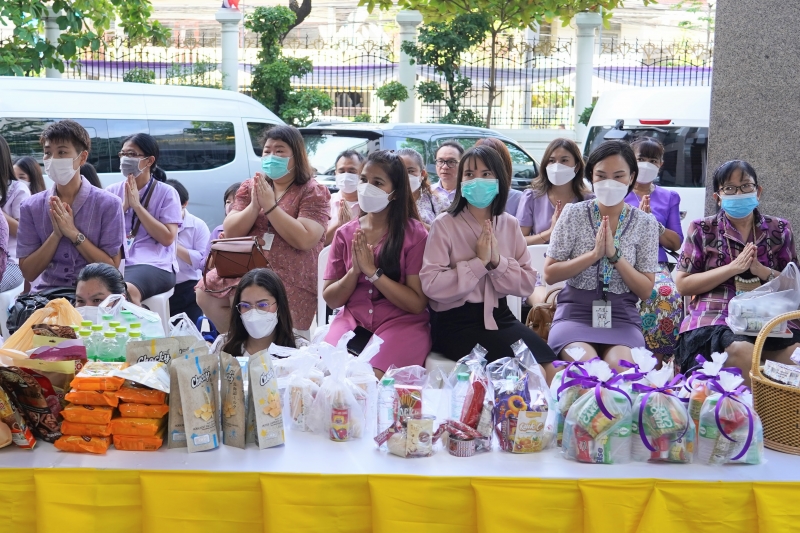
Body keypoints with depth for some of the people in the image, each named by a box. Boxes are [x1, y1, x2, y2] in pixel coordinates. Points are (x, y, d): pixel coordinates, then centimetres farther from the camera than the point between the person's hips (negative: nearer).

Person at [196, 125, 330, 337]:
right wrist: (254, 205, -12)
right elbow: (230, 233, 5)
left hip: (291, 280, -6)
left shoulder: (314, 192, -3)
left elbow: (304, 240, -18)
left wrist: (270, 205, -16)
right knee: (205, 295, -13)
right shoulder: (250, 187, 12)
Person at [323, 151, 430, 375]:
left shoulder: (415, 234, -4)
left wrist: (372, 271, -16)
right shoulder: (345, 233, 7)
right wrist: (354, 272, -11)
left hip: (401, 324, -3)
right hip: (353, 321, 3)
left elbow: (417, 303, -10)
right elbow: (331, 299, 7)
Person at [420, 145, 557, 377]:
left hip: (498, 315, 5)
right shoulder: (444, 224, -5)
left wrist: (497, 262, -13)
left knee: (547, 364, -18)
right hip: (456, 321, -5)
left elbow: (527, 283, 3)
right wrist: (478, 263, -18)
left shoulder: (510, 224, 9)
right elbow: (431, 284, -15)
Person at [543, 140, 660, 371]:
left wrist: (615, 255, -13)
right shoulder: (574, 213, 1)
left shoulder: (645, 223, 3)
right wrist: (594, 254, -14)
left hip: (622, 318, 1)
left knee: (621, 368, -29)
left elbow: (646, 291, 1)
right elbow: (549, 274, -1)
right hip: (576, 313, -1)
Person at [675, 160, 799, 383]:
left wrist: (760, 270, -6)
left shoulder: (779, 230, 15)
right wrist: (733, 268, -7)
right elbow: (683, 284, 2)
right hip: (714, 320, -2)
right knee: (743, 353, -35)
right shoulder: (703, 230, 9)